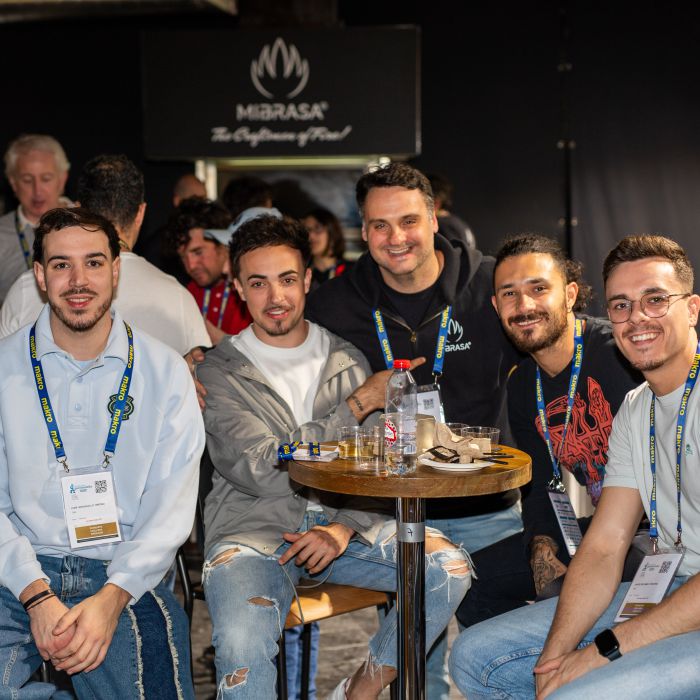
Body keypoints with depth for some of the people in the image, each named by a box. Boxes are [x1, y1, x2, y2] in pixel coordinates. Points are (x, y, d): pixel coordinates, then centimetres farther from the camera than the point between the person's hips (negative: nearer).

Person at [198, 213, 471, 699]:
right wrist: (359, 403, -11)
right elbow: (263, 472, -13)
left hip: (342, 521, 4)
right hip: (254, 531, -4)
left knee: (450, 567, -19)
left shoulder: (347, 360, 11)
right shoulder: (221, 372, -1)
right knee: (244, 645, -33)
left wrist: (344, 528, -14)